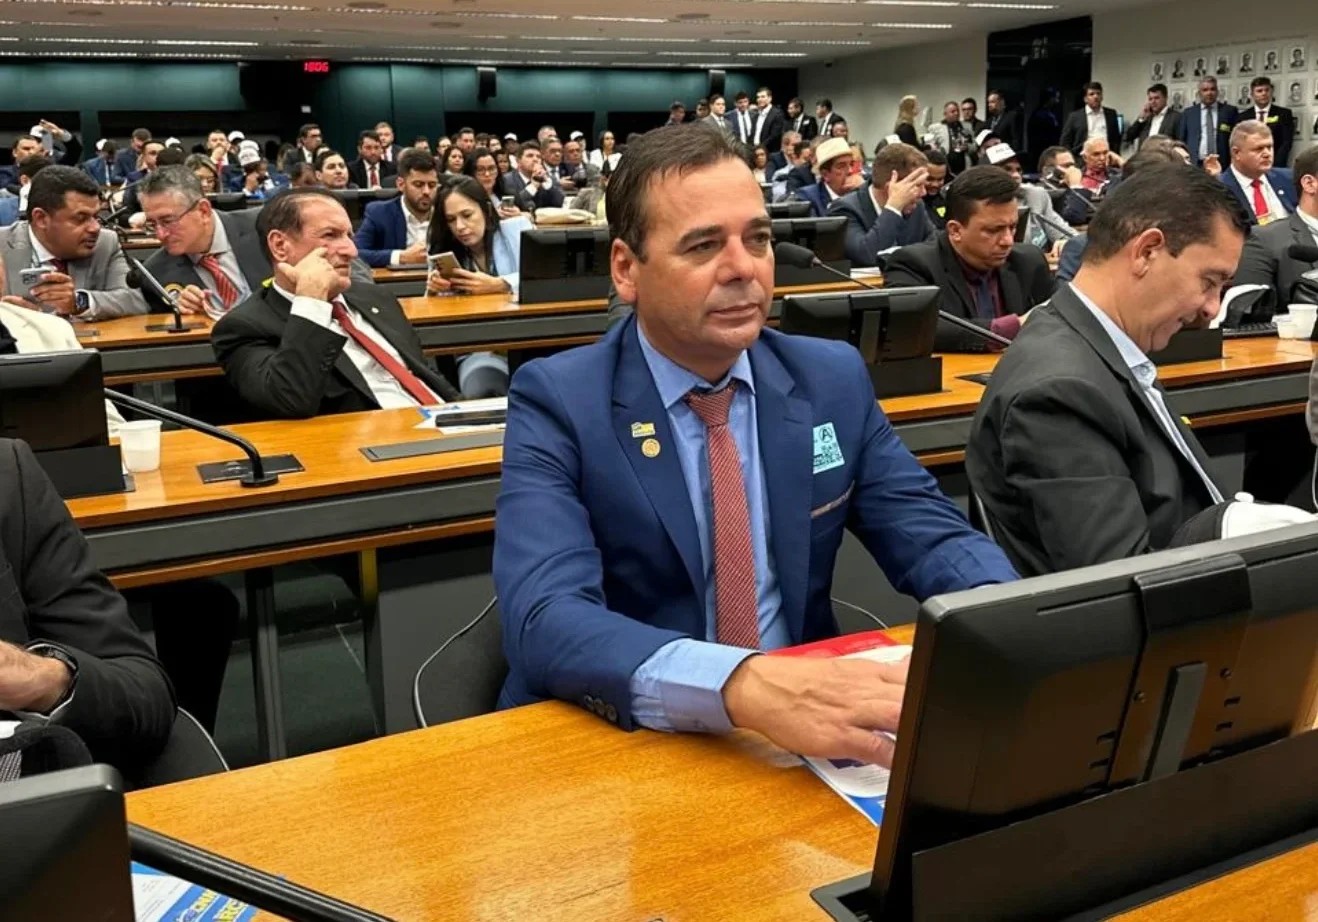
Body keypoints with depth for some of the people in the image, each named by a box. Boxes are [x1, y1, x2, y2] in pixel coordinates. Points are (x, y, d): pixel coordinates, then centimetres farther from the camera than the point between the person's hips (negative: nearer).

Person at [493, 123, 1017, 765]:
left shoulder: (835, 382, 3)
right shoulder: (558, 401, -10)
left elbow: (933, 536, 4)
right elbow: (545, 618, -23)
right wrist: (742, 684, -39)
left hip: (802, 727, 3)